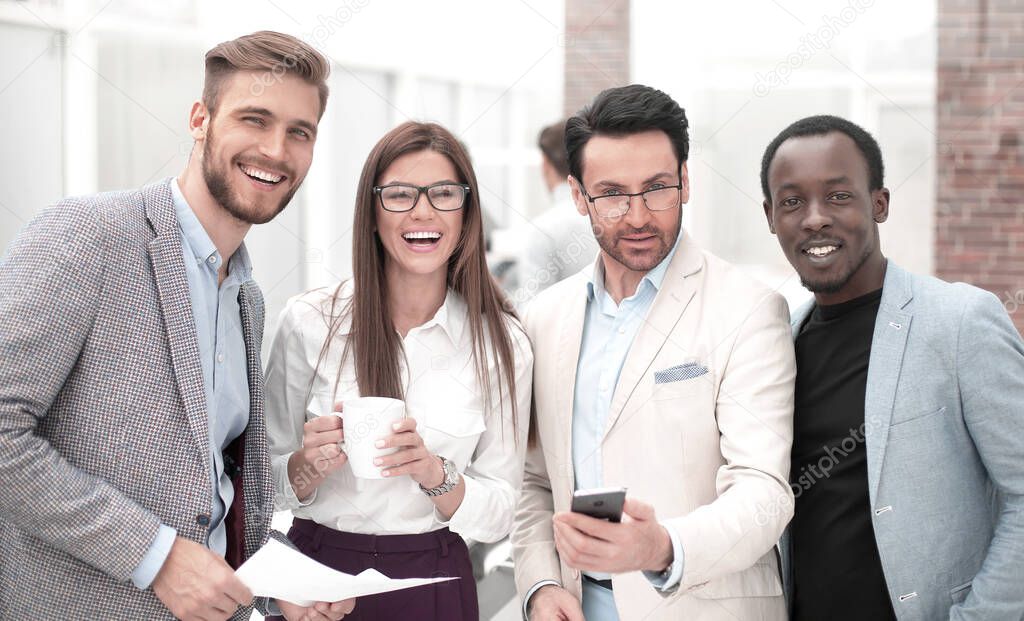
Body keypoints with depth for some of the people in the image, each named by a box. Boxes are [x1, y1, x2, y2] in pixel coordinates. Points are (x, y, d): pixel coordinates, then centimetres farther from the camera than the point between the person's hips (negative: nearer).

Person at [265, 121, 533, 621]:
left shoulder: (504, 344, -5)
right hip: (317, 570, 0)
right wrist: (309, 466, -19)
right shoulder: (309, 321, -7)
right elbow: (266, 482, 1)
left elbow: (498, 514, -3)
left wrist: (435, 473, -21)